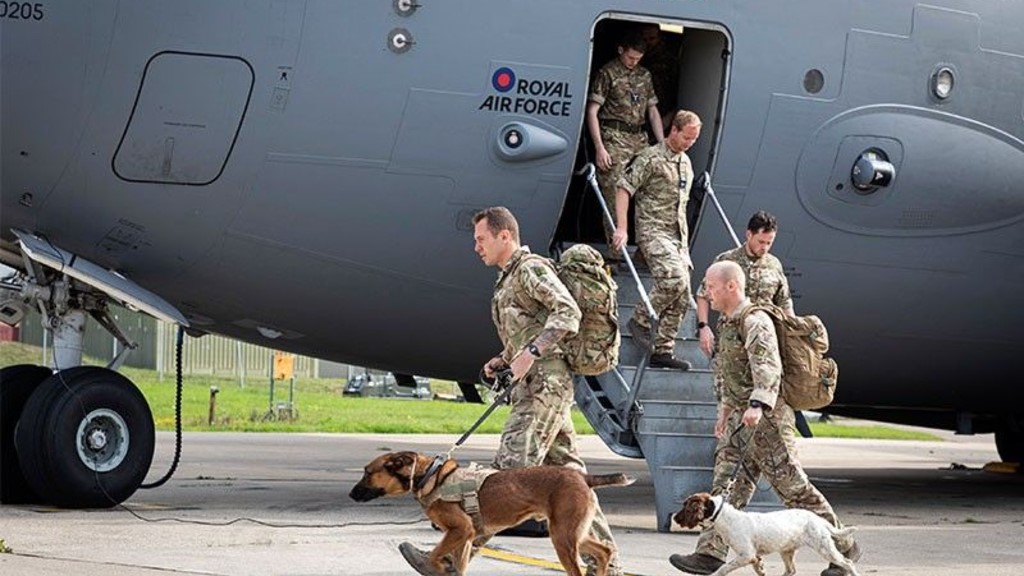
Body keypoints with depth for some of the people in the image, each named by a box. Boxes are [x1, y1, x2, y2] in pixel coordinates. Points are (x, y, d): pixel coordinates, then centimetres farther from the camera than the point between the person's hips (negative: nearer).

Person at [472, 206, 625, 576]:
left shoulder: (531, 269, -7)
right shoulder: (508, 279, 24)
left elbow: (568, 312, -20)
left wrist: (532, 352, -25)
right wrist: (502, 361, 14)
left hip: (545, 383, -11)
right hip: (533, 386, 11)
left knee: (510, 466, -15)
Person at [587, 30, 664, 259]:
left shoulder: (644, 75, 17)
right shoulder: (608, 73, -2)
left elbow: (653, 111, 22)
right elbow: (592, 112, -6)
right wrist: (599, 148, -14)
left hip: (640, 138, 6)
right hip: (615, 138, -6)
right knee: (614, 197, -9)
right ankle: (615, 253, -6)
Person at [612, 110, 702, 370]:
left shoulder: (686, 162, 19)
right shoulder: (651, 158, -7)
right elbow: (624, 189, -10)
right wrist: (621, 228, -17)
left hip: (678, 234, 8)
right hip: (653, 230, -8)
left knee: (682, 296, 1)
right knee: (674, 279, -26)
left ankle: (662, 350, 5)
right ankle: (641, 319, -6)